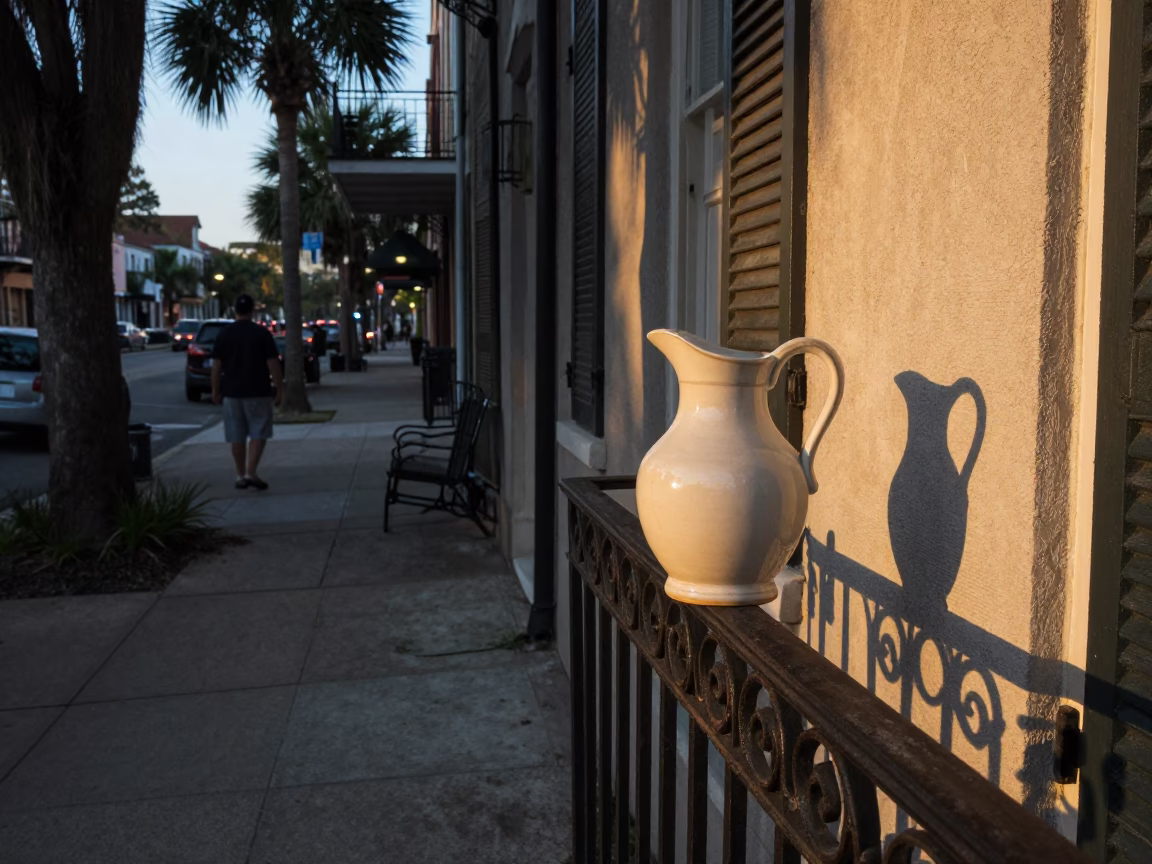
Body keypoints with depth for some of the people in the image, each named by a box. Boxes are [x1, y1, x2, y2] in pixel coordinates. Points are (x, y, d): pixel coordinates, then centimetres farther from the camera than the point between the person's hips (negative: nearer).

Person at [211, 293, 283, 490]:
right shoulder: (262, 333, -5)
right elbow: (273, 364, -7)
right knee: (258, 433, 3)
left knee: (237, 436, 9)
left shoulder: (224, 334, 2)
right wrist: (280, 390, -1)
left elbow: (216, 365, 3)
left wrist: (215, 390, 12)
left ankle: (241, 476, 14)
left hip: (232, 392, 3)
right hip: (258, 392, -3)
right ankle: (251, 473, -10)